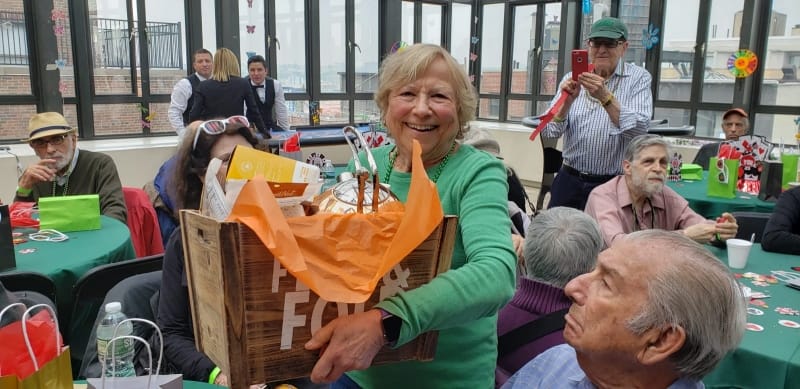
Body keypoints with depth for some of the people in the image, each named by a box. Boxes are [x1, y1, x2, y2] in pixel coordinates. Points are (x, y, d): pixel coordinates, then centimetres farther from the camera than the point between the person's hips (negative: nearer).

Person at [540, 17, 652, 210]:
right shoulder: (573, 78, 4)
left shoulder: (638, 78, -2)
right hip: (569, 180, 2)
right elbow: (549, 131, -3)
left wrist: (606, 97, -27)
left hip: (612, 185, -2)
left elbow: (639, 131, -16)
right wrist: (567, 101, -19)